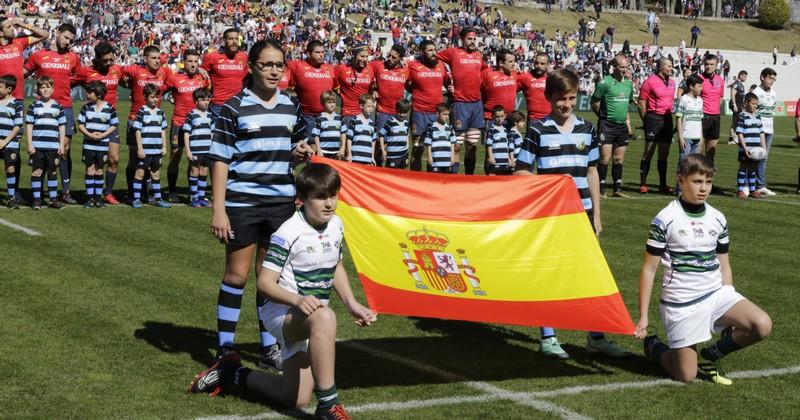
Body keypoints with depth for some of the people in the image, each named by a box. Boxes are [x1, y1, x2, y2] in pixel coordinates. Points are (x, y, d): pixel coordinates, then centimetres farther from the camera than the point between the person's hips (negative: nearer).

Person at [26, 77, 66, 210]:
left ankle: (53, 199, 14)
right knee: (36, 171, 0)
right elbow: (29, 125, 2)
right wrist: (30, 144, -4)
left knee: (53, 172, 8)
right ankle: (37, 200, 5)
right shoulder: (34, 106, 3)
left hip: (53, 146, 2)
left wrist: (62, 144, 4)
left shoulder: (58, 106, 7)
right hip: (37, 145, -1)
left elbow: (62, 126, 10)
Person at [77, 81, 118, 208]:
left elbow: (115, 125, 2)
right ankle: (90, 198, 7)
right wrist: (89, 134, -13)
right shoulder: (86, 107, 2)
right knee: (90, 171, 3)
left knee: (99, 171, 7)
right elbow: (80, 125, 3)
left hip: (102, 145, -1)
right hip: (89, 144, 1)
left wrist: (104, 134, -13)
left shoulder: (109, 108, -3)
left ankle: (98, 197, 14)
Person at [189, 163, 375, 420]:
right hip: (282, 313, -8)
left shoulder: (336, 225, 2)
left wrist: (352, 305, 6)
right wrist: (297, 300, -39)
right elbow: (264, 282, -23)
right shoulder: (289, 233, -20)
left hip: (310, 318, 8)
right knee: (324, 317, -43)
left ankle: (232, 373, 33)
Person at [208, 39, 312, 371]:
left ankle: (270, 348, 19)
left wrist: (300, 152, -3)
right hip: (242, 204, -4)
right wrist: (218, 209, -13)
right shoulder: (234, 108, -6)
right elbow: (220, 159, -7)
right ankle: (225, 350, 12)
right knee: (237, 275, 2)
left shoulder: (291, 107, 9)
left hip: (281, 203, 4)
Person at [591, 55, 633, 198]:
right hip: (607, 126, -6)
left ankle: (618, 189, 16)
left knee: (619, 159, 10)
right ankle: (601, 190, -2)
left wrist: (627, 122, 17)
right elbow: (594, 102, -4)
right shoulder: (605, 82, -9)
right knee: (605, 158, -8)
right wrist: (603, 116, 2)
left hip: (622, 126, 6)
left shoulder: (629, 83, 12)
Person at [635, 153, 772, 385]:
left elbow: (724, 267, 15)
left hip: (716, 293, 5)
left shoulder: (718, 219, 6)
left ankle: (708, 356, 6)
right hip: (680, 303, -5)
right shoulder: (665, 219, -8)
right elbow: (649, 269, -5)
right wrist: (643, 317, -6)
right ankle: (653, 345, 29)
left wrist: (731, 310, 14)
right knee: (686, 375, -5)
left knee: (762, 325, -20)